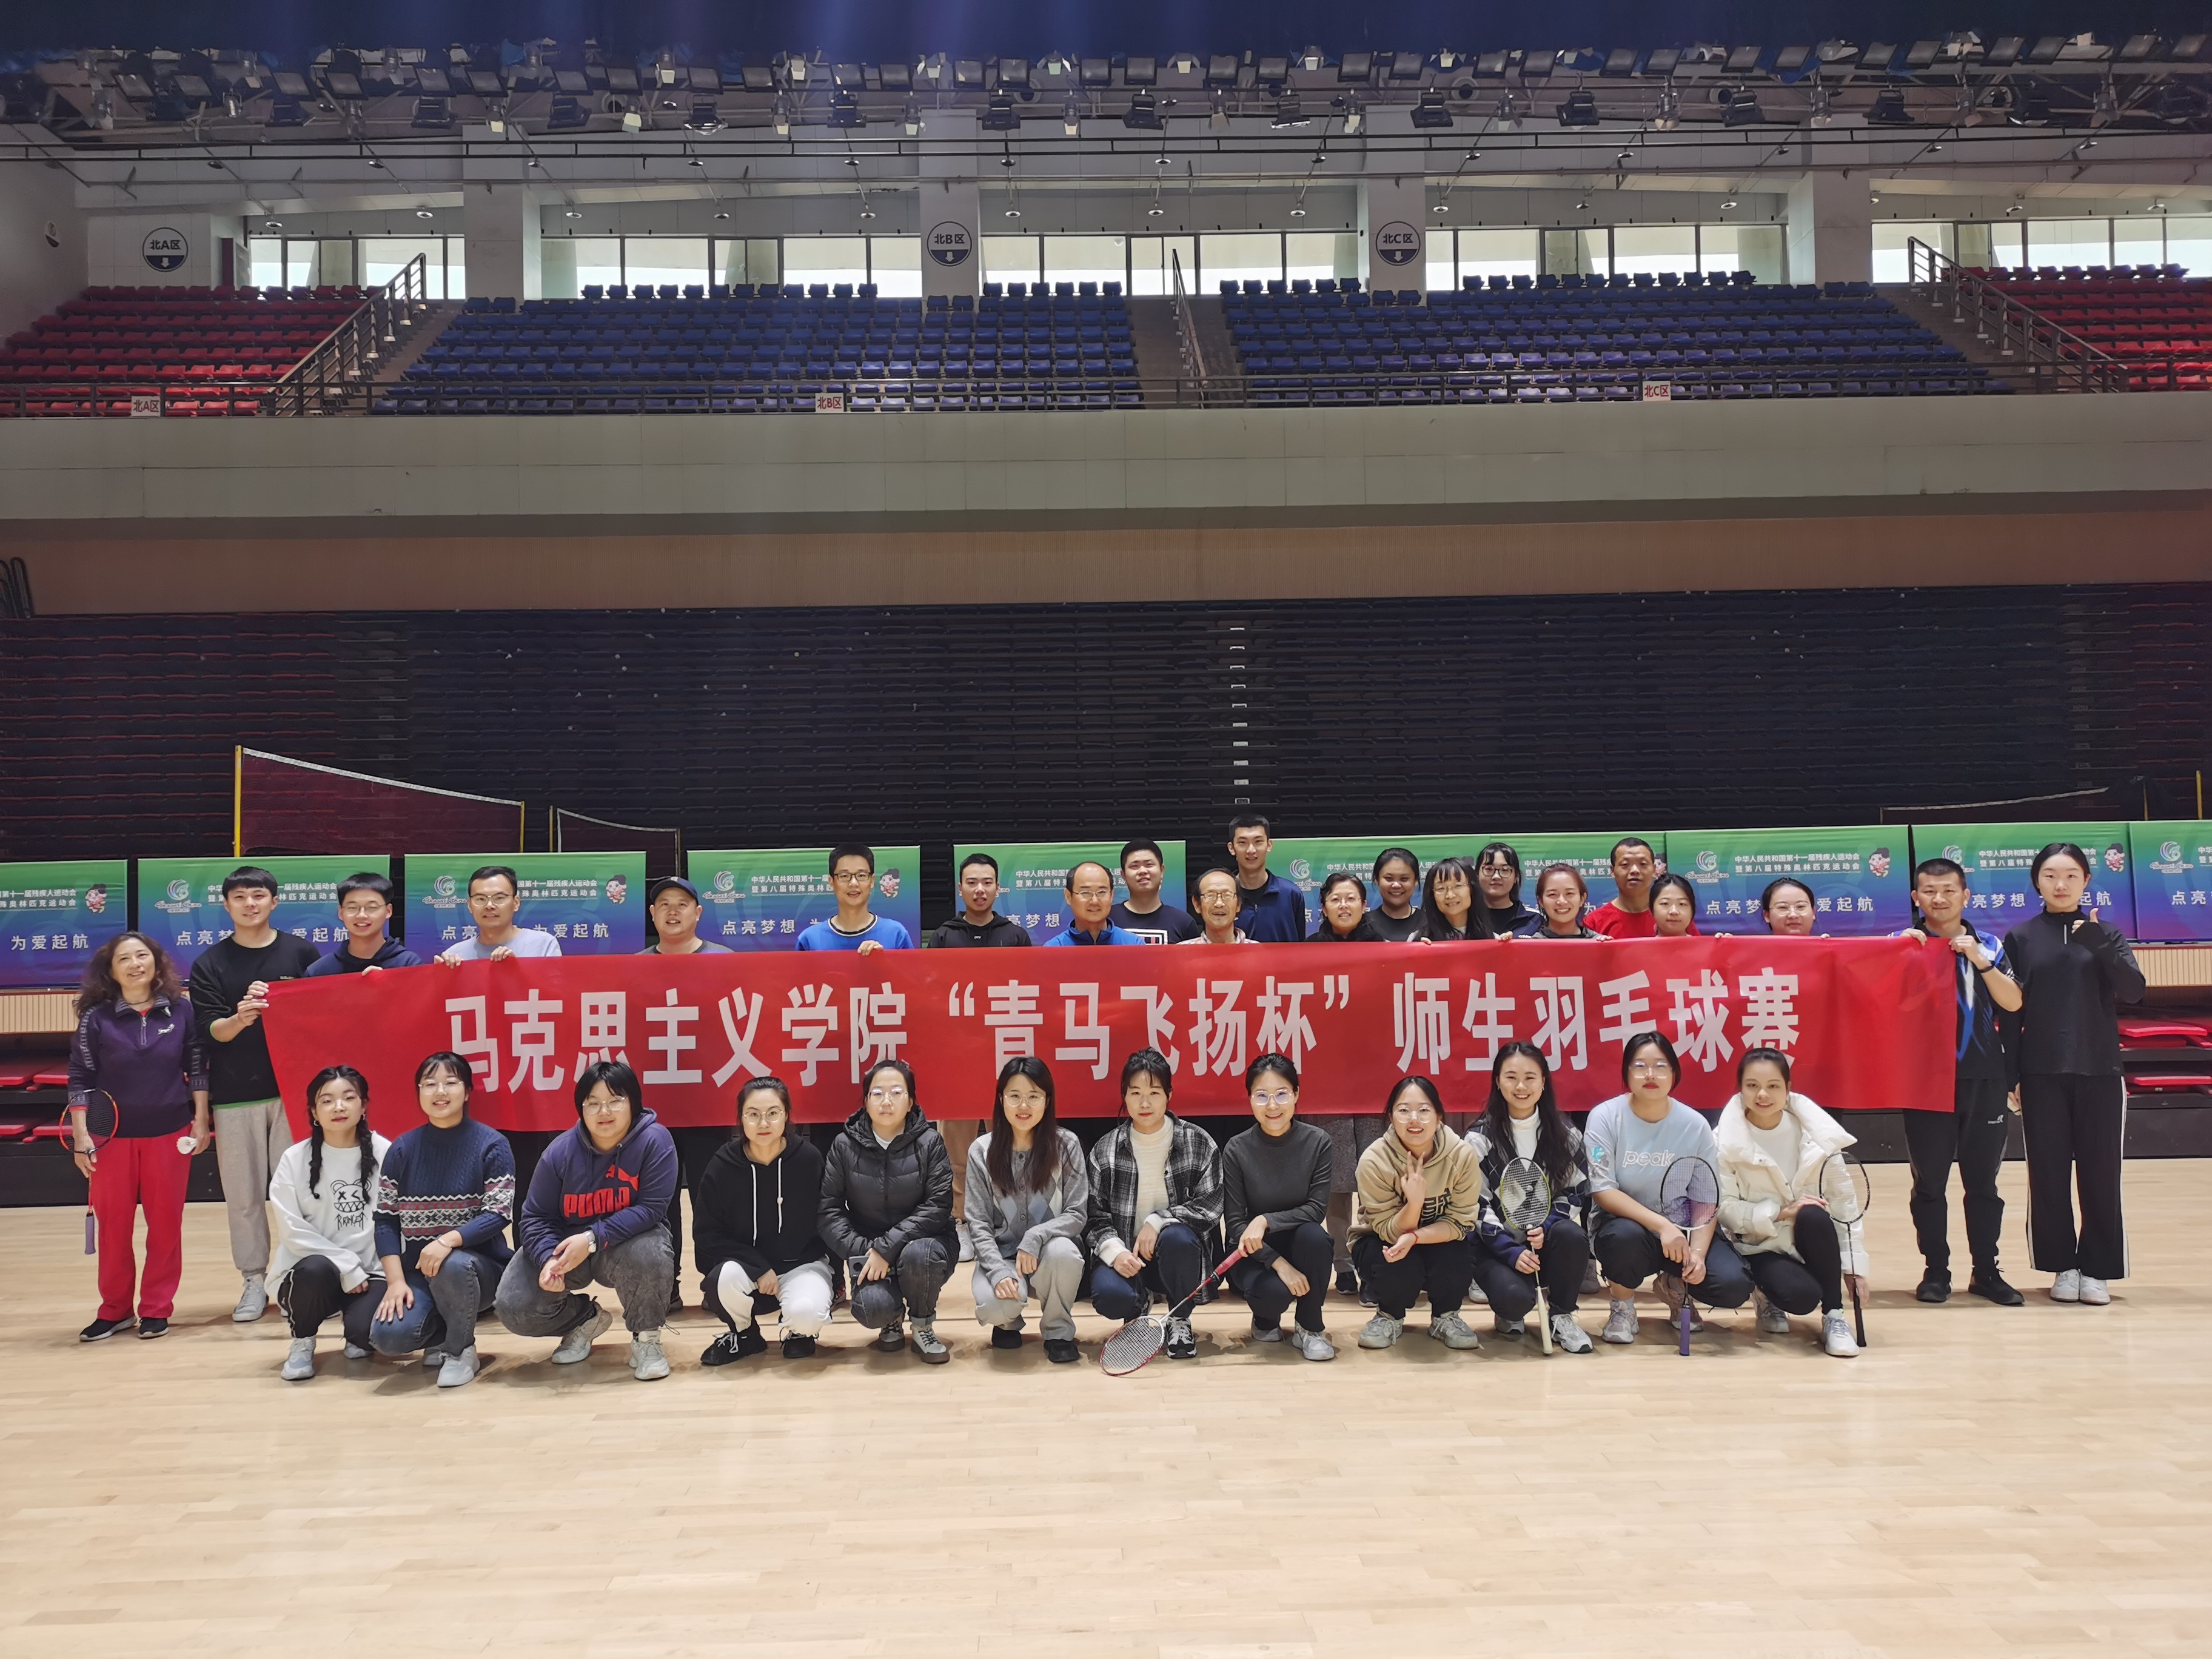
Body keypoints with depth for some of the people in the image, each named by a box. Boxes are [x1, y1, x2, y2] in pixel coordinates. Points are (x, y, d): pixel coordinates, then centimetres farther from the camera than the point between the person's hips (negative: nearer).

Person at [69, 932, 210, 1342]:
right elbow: (80, 1078, -2)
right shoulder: (96, 1018, -4)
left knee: (166, 1224, 6)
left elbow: (197, 1068, 4)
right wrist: (81, 1135, -7)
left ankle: (156, 1309, 18)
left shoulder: (180, 1011, -1)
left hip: (170, 1134, 0)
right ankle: (115, 1310, 21)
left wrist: (200, 1121, 0)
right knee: (113, 1225, 7)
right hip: (112, 1136, 0)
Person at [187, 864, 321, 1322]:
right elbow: (210, 1031, -5)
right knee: (243, 1194, 5)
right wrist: (239, 1019, -24)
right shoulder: (210, 963, 4)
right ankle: (254, 1281, 15)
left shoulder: (301, 953, 3)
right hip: (234, 1095, 1)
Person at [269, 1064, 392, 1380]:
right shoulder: (295, 1159, -3)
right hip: (311, 1271, 0)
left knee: (367, 1330, -29)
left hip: (370, 1272, 0)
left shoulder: (383, 1152, -3)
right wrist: (347, 1267, -14)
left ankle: (354, 1333, 13)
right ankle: (302, 1344, -3)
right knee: (316, 1269, -35)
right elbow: (293, 1231, -7)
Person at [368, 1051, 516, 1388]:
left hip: (478, 1264, -3)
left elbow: (498, 1215, -14)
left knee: (452, 1266, -38)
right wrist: (396, 1280, -12)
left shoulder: (492, 1145, -7)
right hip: (417, 1270, 3)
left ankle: (461, 1351, -9)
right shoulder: (402, 1150, 2)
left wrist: (449, 1240, -30)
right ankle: (444, 1334, 12)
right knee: (388, 1336, -24)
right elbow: (385, 1220, 0)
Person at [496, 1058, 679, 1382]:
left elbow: (650, 1209, -24)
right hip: (565, 1243, 3)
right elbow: (535, 1217, -9)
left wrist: (593, 1239, -33)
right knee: (515, 1308, -14)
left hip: (630, 1239, -3)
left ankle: (646, 1337, -8)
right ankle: (585, 1318, 19)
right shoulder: (561, 1151, -14)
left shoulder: (655, 1141, -21)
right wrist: (549, 1258, -29)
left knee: (648, 1254, -38)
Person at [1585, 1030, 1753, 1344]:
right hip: (1627, 1224, -2)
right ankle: (1622, 1306, -3)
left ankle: (1677, 1286, 15)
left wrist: (1697, 1253, -22)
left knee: (1733, 1285, -23)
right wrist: (1661, 1224, -28)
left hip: (1682, 1230, 2)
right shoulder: (1605, 1118, -11)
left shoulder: (1695, 1125, -5)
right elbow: (1602, 1191, -17)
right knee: (1625, 1236, -38)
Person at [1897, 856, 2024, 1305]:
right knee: (1929, 1181, 3)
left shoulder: (1989, 946, 8)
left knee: (1983, 1180, 7)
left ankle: (1985, 1272, 16)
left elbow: (2013, 1003, -3)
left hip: (1982, 1078, 1)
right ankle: (1935, 1271, 11)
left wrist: (1978, 959, -13)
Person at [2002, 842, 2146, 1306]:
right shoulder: (2020, 937, 3)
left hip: (2098, 1072, 0)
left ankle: (2097, 1269, 12)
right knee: (2048, 1172, 2)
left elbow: (2134, 991, -8)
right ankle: (2063, 1266, 13)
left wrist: (2101, 946, -24)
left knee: (2100, 1173, 2)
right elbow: (2009, 1008, 3)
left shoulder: (2106, 934, 5)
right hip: (2041, 1074, 0)